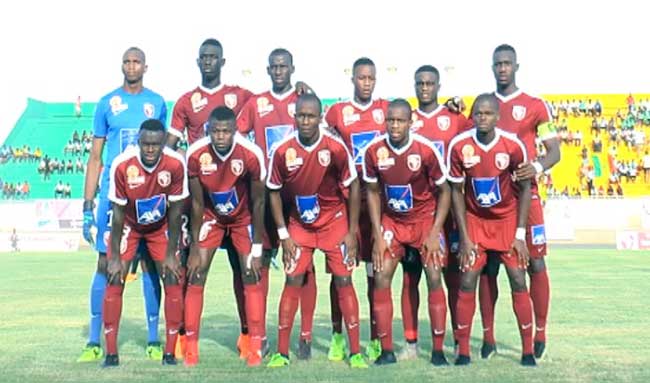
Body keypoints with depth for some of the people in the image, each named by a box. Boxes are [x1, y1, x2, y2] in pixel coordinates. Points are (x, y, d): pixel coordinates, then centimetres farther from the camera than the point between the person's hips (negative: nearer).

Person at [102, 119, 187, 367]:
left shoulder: (175, 164, -27)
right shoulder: (122, 165, -29)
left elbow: (175, 212, -17)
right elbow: (118, 213, -19)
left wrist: (171, 254, -13)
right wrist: (115, 258, -16)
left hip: (161, 227, 1)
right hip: (129, 226, -1)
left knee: (173, 280, -7)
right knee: (114, 281, -9)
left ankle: (170, 352, 4)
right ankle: (111, 353, 3)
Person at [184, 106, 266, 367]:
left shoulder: (251, 155, -29)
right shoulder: (196, 155, -25)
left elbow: (258, 202, -18)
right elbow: (197, 203, -13)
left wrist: (257, 248, -15)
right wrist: (196, 247, -11)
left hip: (243, 218, -1)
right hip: (212, 216, 1)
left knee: (252, 276, -8)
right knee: (195, 276, -5)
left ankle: (256, 347, 1)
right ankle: (191, 347, 5)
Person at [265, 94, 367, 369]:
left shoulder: (336, 147, -20)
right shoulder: (282, 151, -16)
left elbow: (353, 188, -9)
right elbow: (274, 193, -4)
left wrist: (351, 232, -9)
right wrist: (284, 235, -6)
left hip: (334, 221, -1)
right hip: (299, 223, 1)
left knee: (343, 281, -1)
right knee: (293, 281, -1)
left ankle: (355, 351, 6)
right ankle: (282, 352, 7)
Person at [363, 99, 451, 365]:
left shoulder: (426, 150, -19)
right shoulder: (374, 151, -13)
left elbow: (444, 191, -8)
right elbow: (373, 193, -1)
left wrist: (435, 233, -13)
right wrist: (378, 235, -5)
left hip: (425, 218, -2)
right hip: (391, 220, 2)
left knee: (434, 278, -8)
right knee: (381, 278, -7)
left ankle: (438, 350, 3)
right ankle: (386, 350, 3)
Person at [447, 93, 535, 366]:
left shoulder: (513, 145, -18)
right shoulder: (459, 146, -16)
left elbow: (524, 188, -8)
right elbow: (456, 192, -7)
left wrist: (520, 234, -11)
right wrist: (464, 237, -10)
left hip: (507, 219, 0)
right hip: (474, 220, 1)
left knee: (518, 282, -3)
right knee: (467, 283, -4)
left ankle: (528, 351, 9)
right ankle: (463, 351, 6)